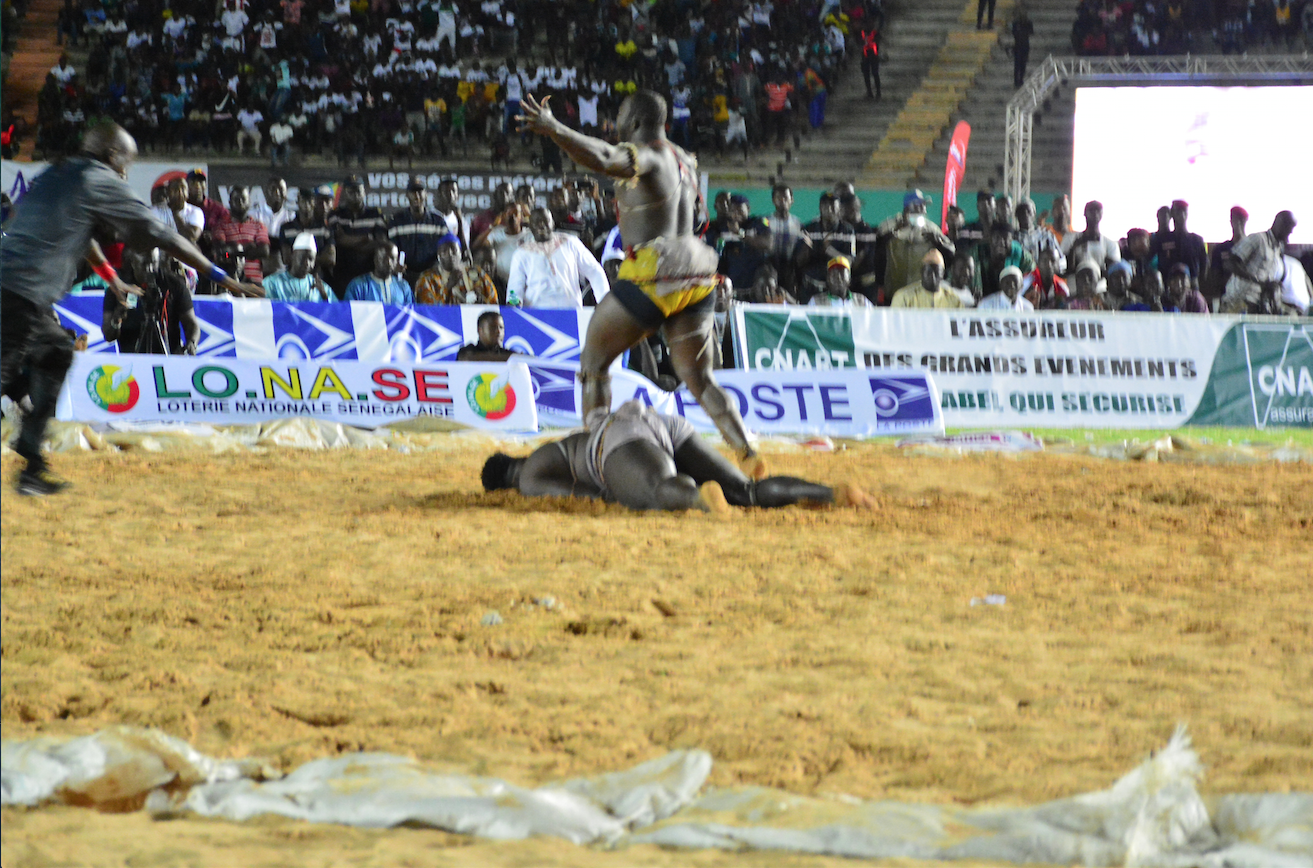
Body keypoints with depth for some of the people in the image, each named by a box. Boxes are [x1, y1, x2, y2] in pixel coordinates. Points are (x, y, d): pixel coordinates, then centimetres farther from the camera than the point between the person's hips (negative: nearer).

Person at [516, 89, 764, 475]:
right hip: (697, 277, 7)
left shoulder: (643, 158, -9)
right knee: (699, 379, 14)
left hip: (652, 275, -7)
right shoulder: (684, 161, 15)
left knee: (594, 360, 9)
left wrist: (554, 129, -41)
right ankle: (747, 452, -2)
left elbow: (603, 161, -30)